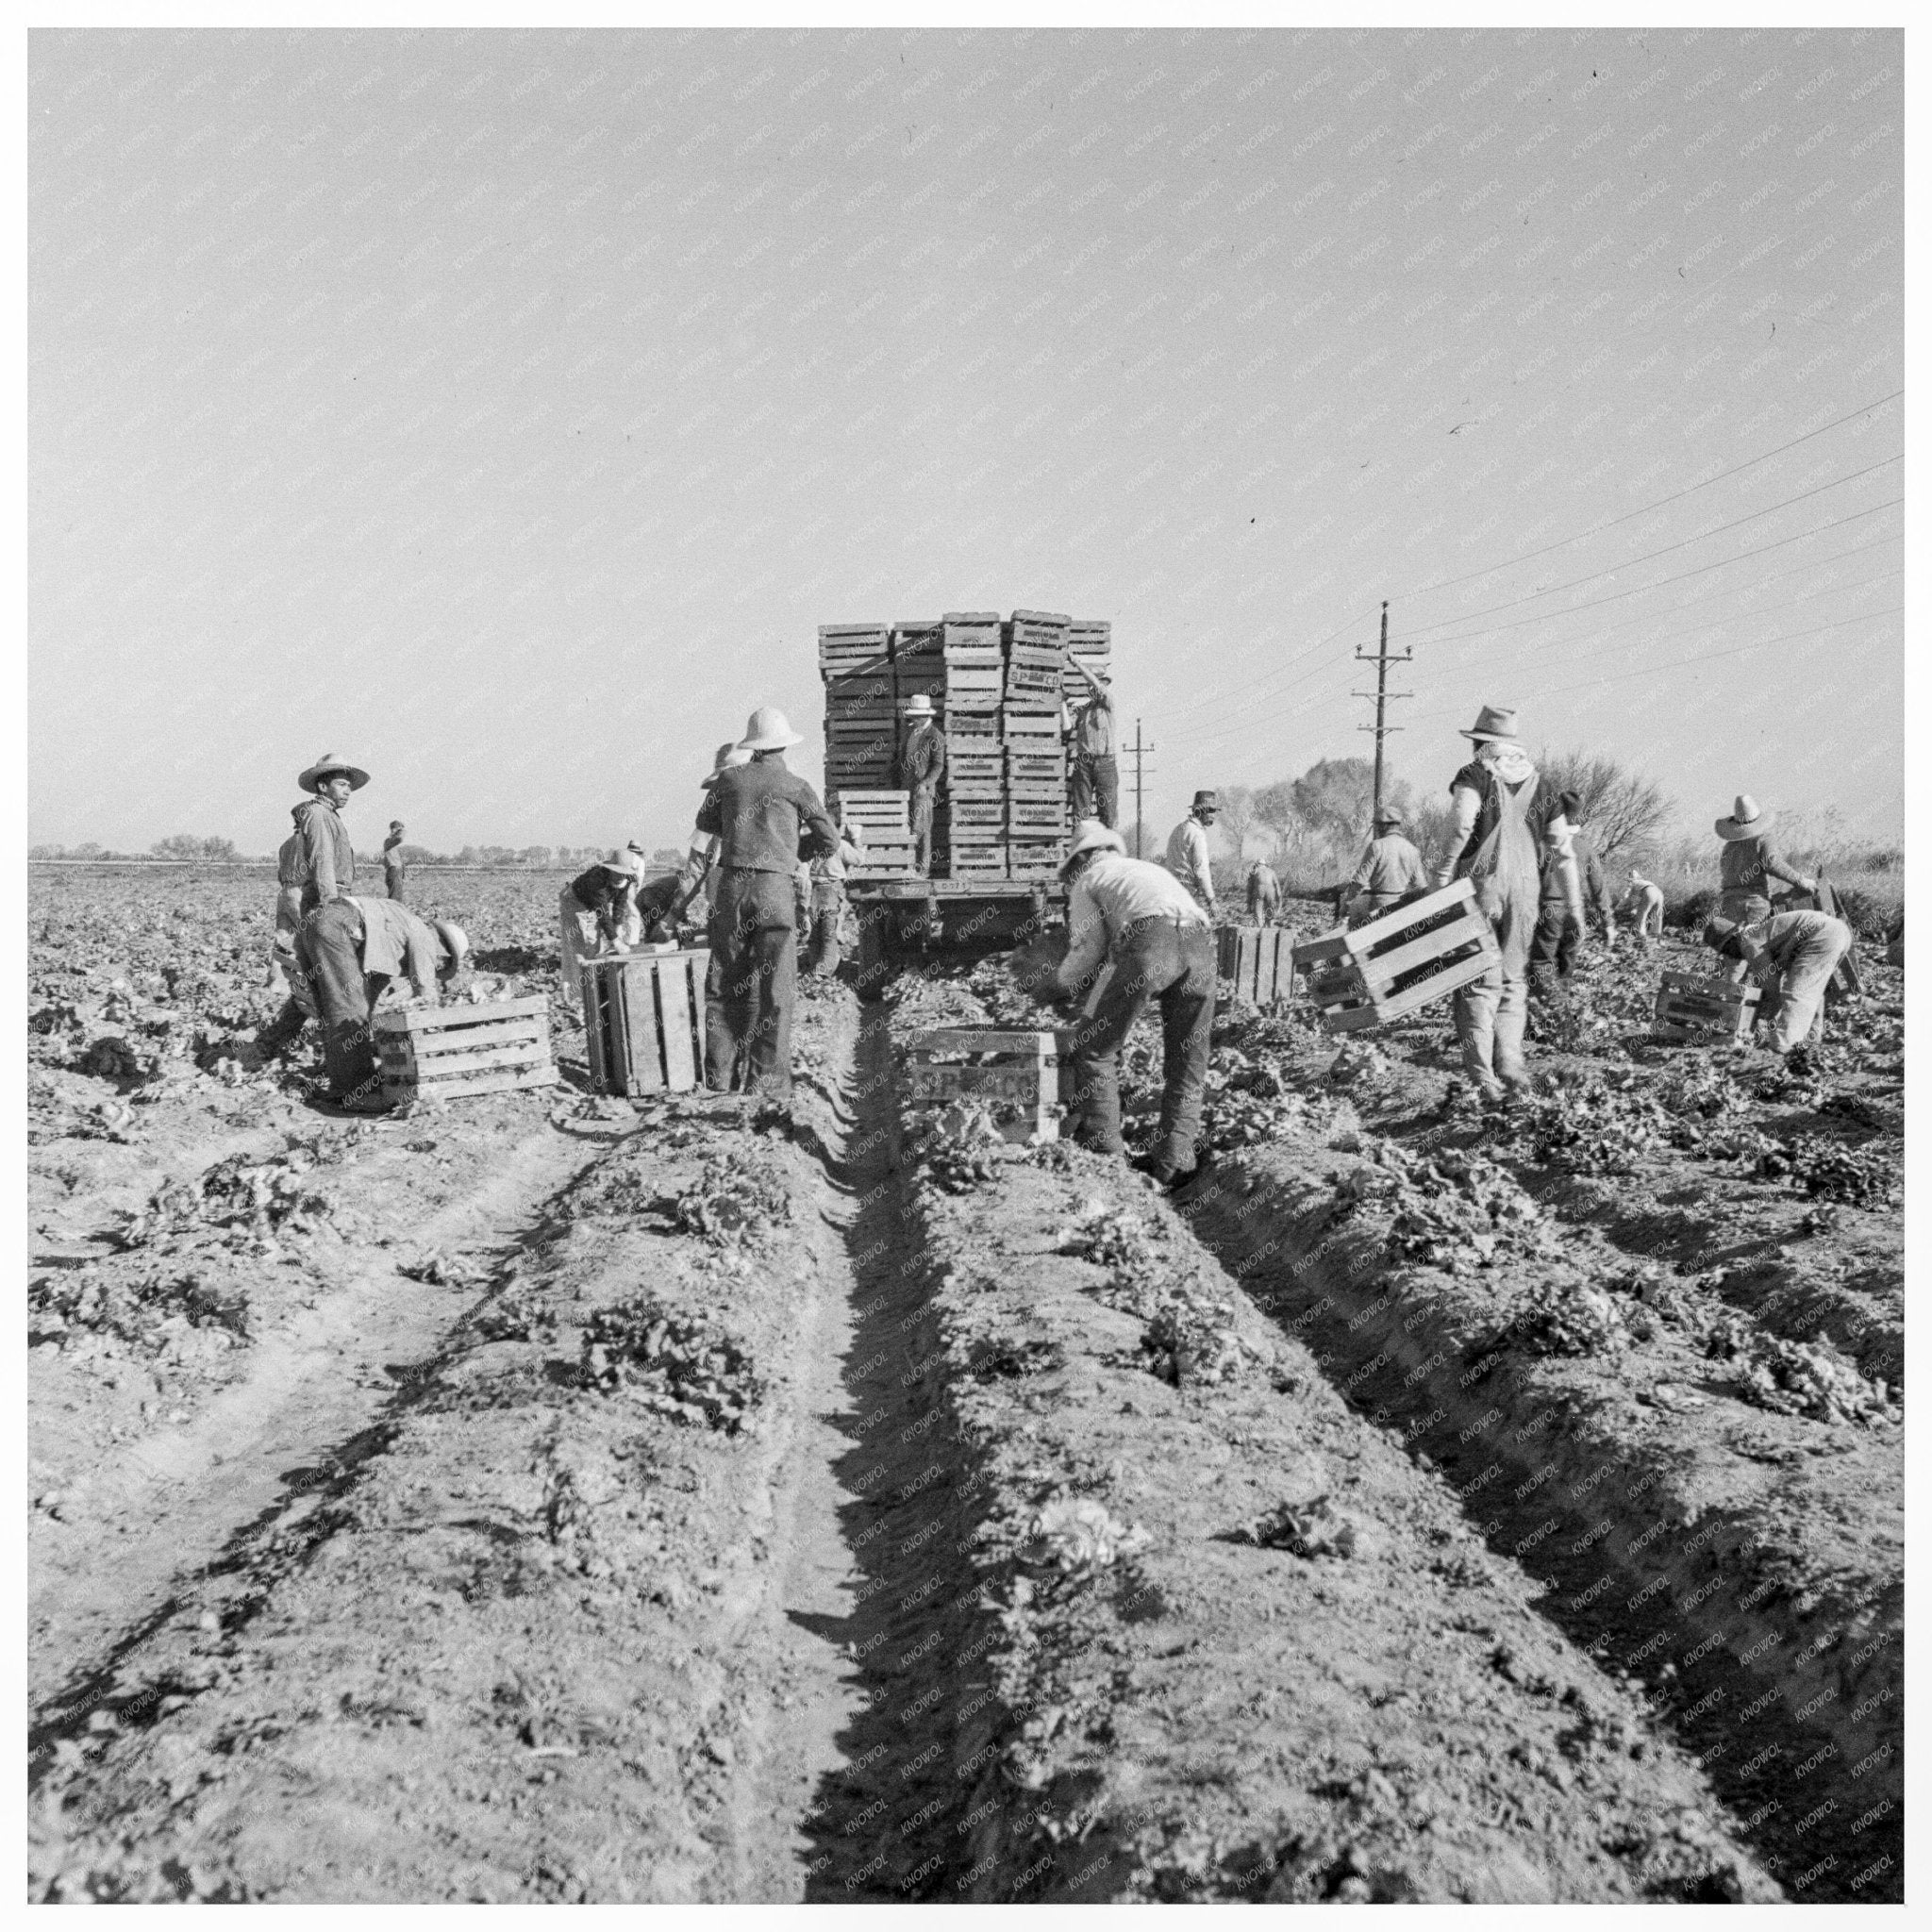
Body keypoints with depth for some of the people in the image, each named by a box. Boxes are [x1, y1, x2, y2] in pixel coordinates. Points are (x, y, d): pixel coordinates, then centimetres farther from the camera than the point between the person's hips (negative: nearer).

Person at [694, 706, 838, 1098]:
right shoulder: (796, 787, 2)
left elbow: (705, 823, 24)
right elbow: (830, 842, 5)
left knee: (725, 983, 10)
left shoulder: (730, 778, 7)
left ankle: (721, 1075, 12)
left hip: (732, 884, 2)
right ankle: (768, 1080, 2)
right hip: (774, 889, -2)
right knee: (774, 988, 2)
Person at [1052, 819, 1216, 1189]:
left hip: (1150, 940, -5)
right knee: (1187, 1062, 15)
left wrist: (1060, 985, 28)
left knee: (1093, 1046, 7)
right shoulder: (1150, 867, 41)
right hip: (1200, 942, 6)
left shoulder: (1086, 880, 24)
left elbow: (1089, 947, 10)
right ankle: (1175, 1157, 10)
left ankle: (1103, 1144, 6)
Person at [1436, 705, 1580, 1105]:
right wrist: (1575, 907, 15)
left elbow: (1462, 829, -16)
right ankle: (1511, 1066, 4)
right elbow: (1563, 851, 13)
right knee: (1514, 979, 14)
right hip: (1526, 890, 4)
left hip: (1481, 885, -4)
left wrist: (1443, 881, -18)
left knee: (1479, 982, 1)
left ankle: (1482, 1076, -3)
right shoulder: (1539, 785, 16)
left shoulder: (1473, 775, 2)